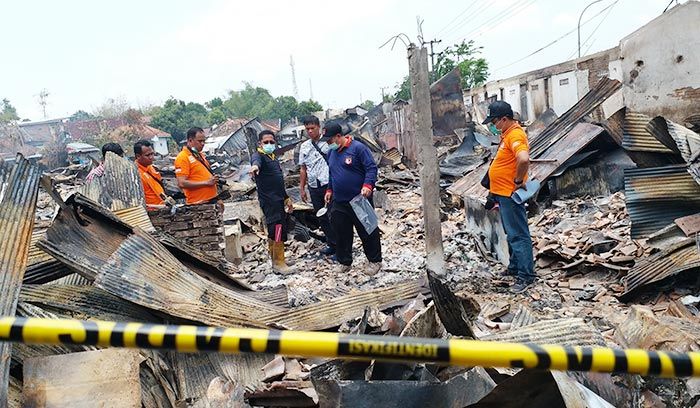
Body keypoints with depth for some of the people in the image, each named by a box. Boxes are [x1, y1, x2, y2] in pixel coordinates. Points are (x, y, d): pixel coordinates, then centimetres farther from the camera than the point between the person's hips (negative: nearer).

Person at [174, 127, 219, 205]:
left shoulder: (200, 155, 16)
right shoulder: (182, 157, -11)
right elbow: (182, 183, -20)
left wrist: (213, 179, 7)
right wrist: (206, 182, -19)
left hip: (212, 199, 9)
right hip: (198, 204, -9)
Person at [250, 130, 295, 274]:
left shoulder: (274, 158, 17)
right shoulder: (259, 156, -9)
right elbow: (256, 160, -36)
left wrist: (287, 198, 25)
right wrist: (255, 165, -60)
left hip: (278, 200, 9)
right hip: (269, 200, -9)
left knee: (273, 231, 15)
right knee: (279, 231, -12)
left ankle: (275, 260, 24)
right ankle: (279, 263, -4)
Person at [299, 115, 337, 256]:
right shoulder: (304, 146, 11)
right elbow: (303, 169, 15)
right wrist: (302, 189, 14)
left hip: (329, 185, -6)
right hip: (314, 187, 6)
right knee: (322, 218, 12)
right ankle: (332, 244, 25)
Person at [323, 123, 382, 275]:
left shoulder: (358, 148, -11)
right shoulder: (332, 152, 12)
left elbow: (371, 168, -14)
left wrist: (367, 185, -26)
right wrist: (329, 189, 17)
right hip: (339, 202, 6)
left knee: (368, 232, 4)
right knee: (341, 234, 9)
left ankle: (375, 261, 19)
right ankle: (344, 262, 24)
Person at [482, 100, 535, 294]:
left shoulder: (515, 135, -21)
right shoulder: (508, 133, 11)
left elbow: (524, 159, -39)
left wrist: (518, 180, -24)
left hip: (510, 195, -11)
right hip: (502, 193, 11)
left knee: (518, 235, -4)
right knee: (511, 233, 20)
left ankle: (526, 275, 3)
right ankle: (515, 266, 33)